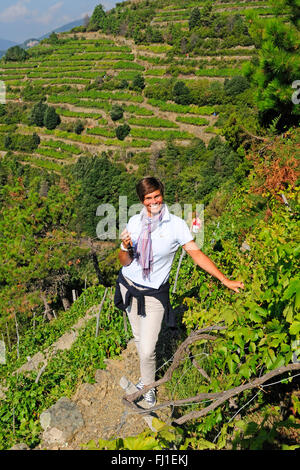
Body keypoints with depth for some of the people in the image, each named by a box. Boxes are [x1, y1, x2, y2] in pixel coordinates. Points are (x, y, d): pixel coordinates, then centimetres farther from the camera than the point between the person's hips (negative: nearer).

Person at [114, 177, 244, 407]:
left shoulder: (176, 224, -12)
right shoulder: (134, 222, -2)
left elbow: (196, 253, -14)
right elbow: (125, 262, 2)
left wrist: (225, 280, -18)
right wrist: (125, 248, -21)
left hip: (154, 293, -4)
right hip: (128, 285, 4)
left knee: (147, 348, -5)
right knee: (138, 338, 18)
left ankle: (148, 385, 24)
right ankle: (147, 373, 46)